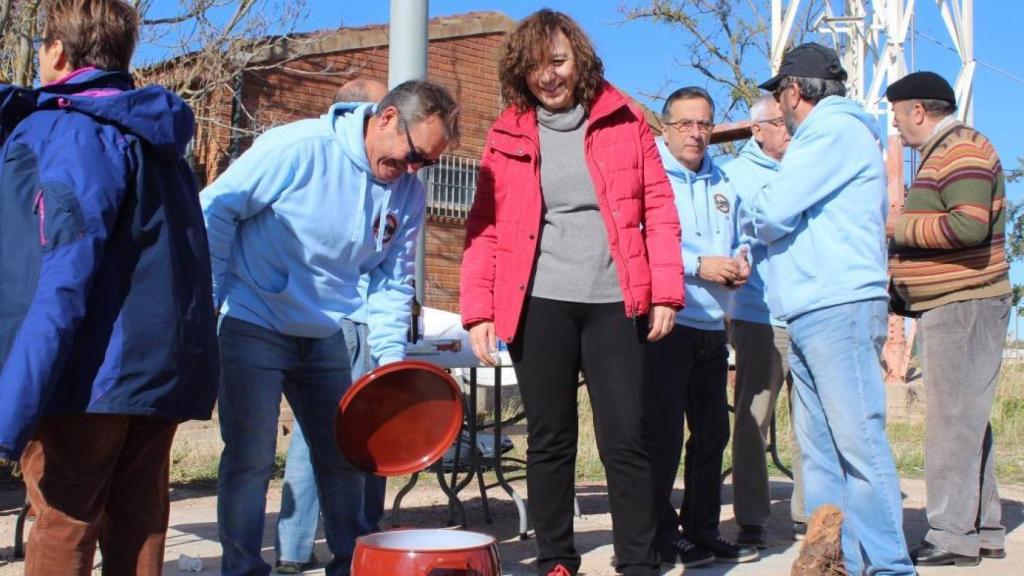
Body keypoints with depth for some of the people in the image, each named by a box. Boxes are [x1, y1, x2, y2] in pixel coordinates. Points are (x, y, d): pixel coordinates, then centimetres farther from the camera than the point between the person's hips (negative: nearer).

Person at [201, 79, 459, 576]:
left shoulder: (408, 192, 0)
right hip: (253, 326, -6)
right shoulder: (299, 148, -19)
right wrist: (209, 302, -12)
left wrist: (391, 357, -3)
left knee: (345, 456, 12)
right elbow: (215, 209, -15)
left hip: (325, 336, 6)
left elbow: (392, 281, 7)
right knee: (250, 458, -4)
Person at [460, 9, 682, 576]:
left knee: (625, 439, 0)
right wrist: (477, 310, -4)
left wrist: (666, 292, -3)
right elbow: (484, 227, 5)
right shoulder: (507, 136, 7)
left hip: (614, 302, 0)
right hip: (538, 304, 1)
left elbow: (658, 208, 5)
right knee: (549, 440, 7)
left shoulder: (622, 120, 7)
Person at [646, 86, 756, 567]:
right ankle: (661, 539, 6)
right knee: (663, 433, -4)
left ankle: (703, 533, 24)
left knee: (712, 432, 12)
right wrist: (699, 266, -19)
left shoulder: (721, 184, 17)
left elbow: (733, 243, 25)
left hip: (711, 327, 8)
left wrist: (738, 265, 2)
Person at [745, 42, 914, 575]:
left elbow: (771, 213, -11)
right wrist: (773, 220, 10)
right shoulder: (826, 135, 26)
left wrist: (757, 208, 9)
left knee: (858, 442, -10)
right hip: (811, 312, 10)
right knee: (819, 448, 8)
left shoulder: (836, 129, -5)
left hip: (840, 308, -10)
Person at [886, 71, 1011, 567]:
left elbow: (970, 224, -26)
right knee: (967, 422, 13)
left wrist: (900, 227, -16)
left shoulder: (961, 150, -13)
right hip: (951, 307, 11)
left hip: (962, 307, -11)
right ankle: (983, 531, 19)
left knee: (952, 421, -9)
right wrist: (901, 231, 11)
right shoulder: (942, 152, 20)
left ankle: (952, 536, -5)